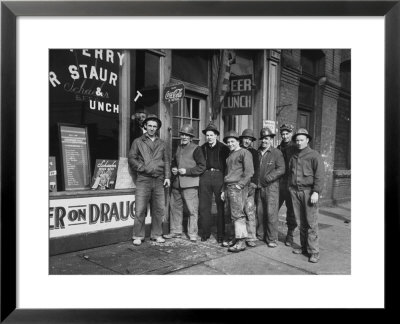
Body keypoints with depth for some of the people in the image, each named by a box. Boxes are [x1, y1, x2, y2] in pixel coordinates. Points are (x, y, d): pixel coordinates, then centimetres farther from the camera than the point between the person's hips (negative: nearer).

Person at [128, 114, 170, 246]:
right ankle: (138, 236, 8)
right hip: (143, 180, -3)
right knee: (140, 210, -3)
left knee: (159, 209, 4)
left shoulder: (162, 144, 17)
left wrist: (167, 176, 4)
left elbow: (166, 161, 15)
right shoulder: (138, 142, 9)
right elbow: (131, 159, 3)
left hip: (159, 180, 3)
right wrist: (144, 168, -8)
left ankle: (156, 234, 17)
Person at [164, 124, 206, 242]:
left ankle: (192, 233, 8)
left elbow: (202, 166, -8)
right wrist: (173, 168, 9)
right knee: (175, 207, 13)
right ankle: (176, 231, 26)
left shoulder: (196, 149, -4)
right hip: (177, 183, 7)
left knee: (192, 209, -3)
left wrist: (187, 171, -14)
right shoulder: (178, 148, 18)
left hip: (190, 184, -7)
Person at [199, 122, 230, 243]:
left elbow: (228, 165, 1)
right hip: (205, 177, 3)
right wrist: (200, 175, 2)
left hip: (219, 176, -2)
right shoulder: (202, 148, 13)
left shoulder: (223, 148, 4)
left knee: (221, 206, 2)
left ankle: (220, 235, 11)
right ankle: (205, 233, 15)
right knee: (204, 206, 2)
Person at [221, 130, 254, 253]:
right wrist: (224, 190, 21)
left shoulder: (244, 153, -2)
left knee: (237, 214, -10)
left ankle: (241, 242, -6)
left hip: (238, 187, -8)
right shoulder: (230, 155, 23)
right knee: (233, 215, 9)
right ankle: (237, 237, 16)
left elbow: (249, 171, -12)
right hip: (229, 187, 8)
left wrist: (240, 184, -16)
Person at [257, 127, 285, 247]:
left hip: (271, 187, -4)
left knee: (271, 213, -4)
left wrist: (268, 178, -17)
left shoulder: (277, 153, -1)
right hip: (258, 187, 4)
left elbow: (281, 169, -10)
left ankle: (272, 239, 6)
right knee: (259, 212, 9)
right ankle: (260, 234, 24)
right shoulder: (257, 153, 12)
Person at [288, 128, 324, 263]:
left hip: (309, 191, -5)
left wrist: (316, 192, -16)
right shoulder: (293, 157, 17)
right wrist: (291, 189, 14)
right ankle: (304, 247, 19)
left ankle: (314, 252, 0)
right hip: (295, 192, 5)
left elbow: (319, 175, -7)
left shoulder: (314, 155, -1)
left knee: (311, 222, -5)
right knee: (301, 222, 9)